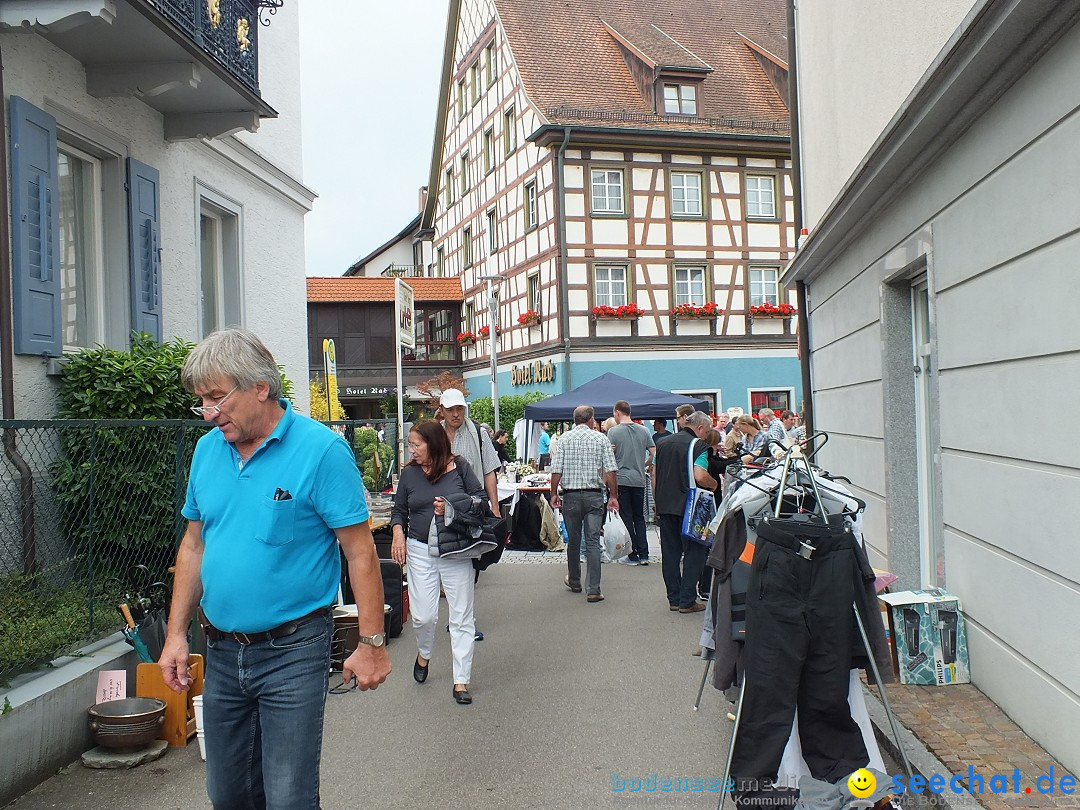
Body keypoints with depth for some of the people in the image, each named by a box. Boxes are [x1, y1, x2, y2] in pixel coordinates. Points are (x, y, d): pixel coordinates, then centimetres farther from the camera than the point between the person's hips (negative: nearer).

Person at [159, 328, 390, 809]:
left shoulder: (321, 450, -15)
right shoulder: (207, 449, 4)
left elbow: (359, 552, -13)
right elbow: (194, 547, 12)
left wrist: (372, 643, -13)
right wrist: (176, 634, 8)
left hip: (292, 652, -6)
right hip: (221, 652, 6)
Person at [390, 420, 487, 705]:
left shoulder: (460, 468, -3)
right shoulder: (410, 473, 3)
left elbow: (482, 500, -1)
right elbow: (399, 509, 12)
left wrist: (452, 508, -15)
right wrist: (398, 533, -5)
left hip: (456, 552, -1)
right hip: (420, 551, 1)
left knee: (461, 617, 2)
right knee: (423, 615, -2)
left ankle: (461, 681, 11)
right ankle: (424, 654, 33)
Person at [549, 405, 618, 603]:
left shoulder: (565, 438, 2)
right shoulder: (601, 438, 1)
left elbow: (556, 470, -3)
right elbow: (610, 470, -4)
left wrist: (554, 493, 6)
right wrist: (613, 496, 2)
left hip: (571, 495, 1)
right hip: (594, 495, -1)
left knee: (573, 540, 14)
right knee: (593, 542, -2)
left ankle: (574, 582, 29)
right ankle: (593, 590, -6)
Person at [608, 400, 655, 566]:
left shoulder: (613, 431, -7)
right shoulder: (644, 430, 4)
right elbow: (654, 453, 4)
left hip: (620, 479, -4)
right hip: (639, 480, 4)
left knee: (626, 518, 3)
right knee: (639, 517, 12)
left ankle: (632, 556, 5)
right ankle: (643, 555, 9)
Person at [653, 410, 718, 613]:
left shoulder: (663, 443, 13)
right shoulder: (697, 445, -9)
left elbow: (654, 475, 16)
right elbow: (699, 476, -21)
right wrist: (714, 484, -2)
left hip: (665, 505, 7)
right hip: (687, 506, -7)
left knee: (670, 552, 11)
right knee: (694, 552, 2)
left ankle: (674, 599, 17)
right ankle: (687, 601, 1)